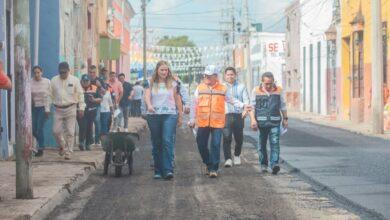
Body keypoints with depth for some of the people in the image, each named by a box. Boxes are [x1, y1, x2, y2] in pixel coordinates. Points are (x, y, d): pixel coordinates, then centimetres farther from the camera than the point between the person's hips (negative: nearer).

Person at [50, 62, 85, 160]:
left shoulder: (74, 80, 1)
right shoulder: (54, 80, 4)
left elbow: (80, 94, 3)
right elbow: (50, 95, 6)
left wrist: (81, 108, -2)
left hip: (71, 108, -2)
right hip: (58, 109, 2)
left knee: (70, 132, -3)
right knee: (56, 130, -1)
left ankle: (68, 153, 5)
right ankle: (62, 146, 26)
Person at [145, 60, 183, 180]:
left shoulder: (172, 83, 8)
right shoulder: (151, 83, 8)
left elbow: (178, 100, 11)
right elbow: (147, 96, -5)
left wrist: (180, 116, 12)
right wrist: (149, 105, -27)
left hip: (170, 115, -2)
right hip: (154, 116, 2)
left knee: (167, 142, -16)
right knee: (156, 144, 6)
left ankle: (168, 170, -20)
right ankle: (158, 171, 13)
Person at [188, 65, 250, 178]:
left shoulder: (222, 89, 5)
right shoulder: (200, 88, 7)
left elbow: (231, 100, 13)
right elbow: (194, 105, 10)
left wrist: (243, 106, 1)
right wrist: (192, 119, 8)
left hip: (217, 122, -2)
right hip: (203, 122, 2)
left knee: (216, 145, -6)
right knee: (201, 144, 5)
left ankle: (214, 169, 1)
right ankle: (208, 164, 27)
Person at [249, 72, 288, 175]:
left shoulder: (279, 90, 7)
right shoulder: (256, 91, 3)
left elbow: (283, 106, 16)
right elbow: (252, 106, 2)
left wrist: (285, 119, 16)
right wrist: (253, 120, -8)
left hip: (275, 121, 0)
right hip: (261, 122, 0)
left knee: (275, 143, -11)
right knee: (262, 144, 7)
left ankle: (274, 164, -17)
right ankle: (263, 164, 19)